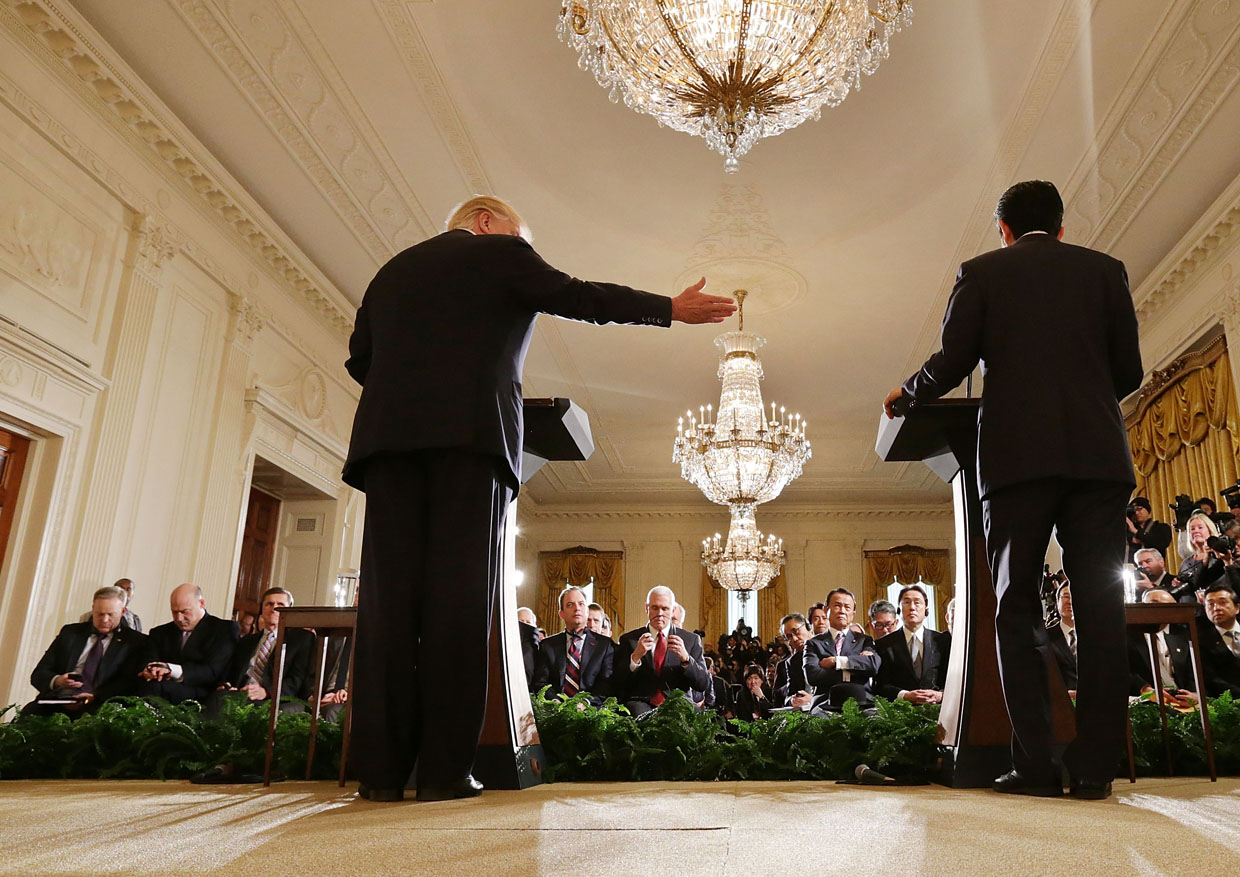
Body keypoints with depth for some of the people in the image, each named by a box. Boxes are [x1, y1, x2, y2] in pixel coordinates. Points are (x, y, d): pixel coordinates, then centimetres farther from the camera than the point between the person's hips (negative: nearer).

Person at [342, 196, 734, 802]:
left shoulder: (393, 269, 27)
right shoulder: (500, 254, 13)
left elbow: (360, 358, 21)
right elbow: (579, 298, 7)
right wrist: (673, 308, 12)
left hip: (389, 434, 5)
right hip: (470, 434, -4)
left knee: (389, 592, -1)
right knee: (460, 592, -6)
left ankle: (381, 769, -4)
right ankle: (444, 769, -7)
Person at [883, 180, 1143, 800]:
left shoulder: (981, 272, 8)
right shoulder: (1105, 269, 15)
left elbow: (951, 365, 0)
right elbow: (1129, 371, 12)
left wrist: (903, 397, 18)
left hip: (1017, 457, -2)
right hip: (1098, 454, 2)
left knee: (1017, 609, 2)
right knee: (1099, 608, 3)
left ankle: (1034, 765, -1)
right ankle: (1094, 766, 3)